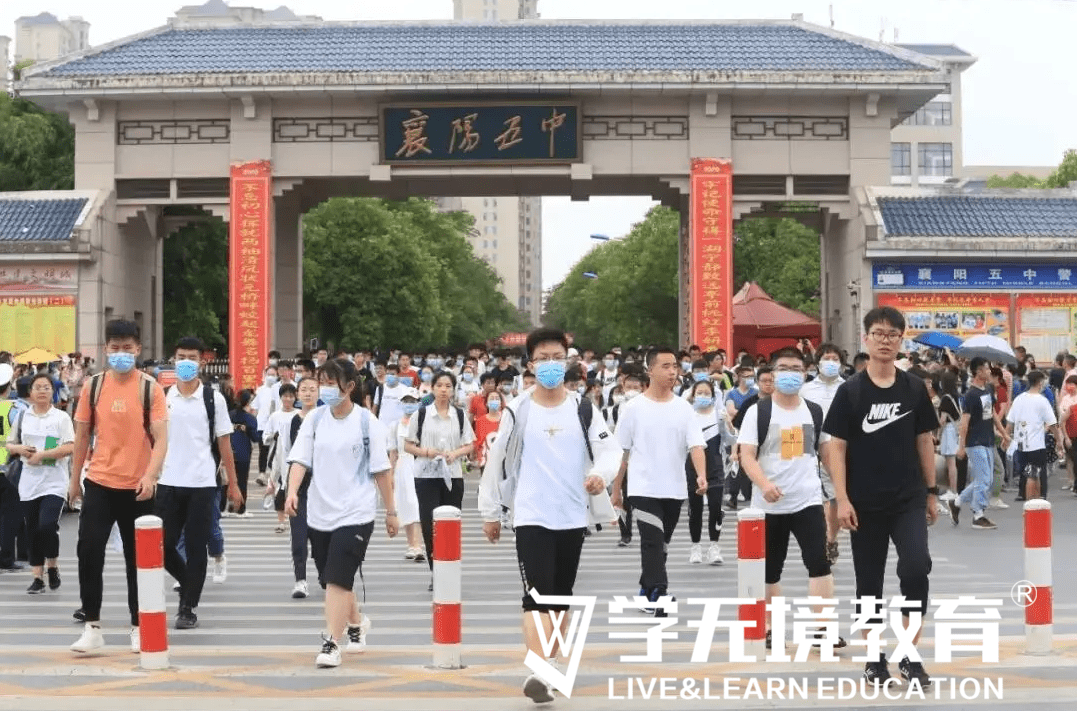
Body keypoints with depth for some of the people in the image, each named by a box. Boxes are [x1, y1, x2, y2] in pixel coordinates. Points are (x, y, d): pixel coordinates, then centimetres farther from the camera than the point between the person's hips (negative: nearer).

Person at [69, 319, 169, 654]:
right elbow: (82, 434, 10)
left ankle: (138, 628, 19)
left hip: (137, 488, -1)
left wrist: (150, 476, -24)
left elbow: (161, 438, -10)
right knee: (89, 552, -6)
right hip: (99, 483, 2)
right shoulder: (94, 385, 2)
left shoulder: (150, 388, -5)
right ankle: (92, 626, 4)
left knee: (138, 559, 7)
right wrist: (75, 479, 13)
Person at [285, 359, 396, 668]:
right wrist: (292, 491, -22)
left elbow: (380, 470, -1)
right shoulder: (314, 419, 3)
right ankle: (356, 622, 42)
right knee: (334, 580, 16)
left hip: (355, 513, -5)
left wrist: (391, 512, 2)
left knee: (337, 579, -15)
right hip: (320, 512, 5)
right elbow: (300, 459, -4)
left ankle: (332, 643, -10)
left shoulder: (366, 422, -6)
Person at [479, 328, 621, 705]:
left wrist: (601, 472, -23)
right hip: (531, 517, -3)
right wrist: (490, 511, 8)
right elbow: (496, 461, 6)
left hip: (573, 517, 3)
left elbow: (609, 448, 0)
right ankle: (536, 673, -22)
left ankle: (550, 666, 29)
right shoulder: (518, 411, -1)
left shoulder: (583, 409, 4)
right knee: (537, 595, -15)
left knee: (561, 597, 14)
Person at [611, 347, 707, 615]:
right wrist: (615, 489, 3)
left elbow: (696, 445, -6)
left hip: (674, 490, 3)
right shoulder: (634, 408, -3)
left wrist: (701, 476, -24)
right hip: (644, 489, -3)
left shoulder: (684, 408, 3)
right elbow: (622, 452, 3)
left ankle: (647, 593, 28)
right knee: (653, 543, -15)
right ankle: (659, 595, -19)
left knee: (661, 545, 14)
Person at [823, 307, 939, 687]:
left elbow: (924, 441, 11)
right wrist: (842, 499, -11)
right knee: (869, 581, 7)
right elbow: (836, 447, -4)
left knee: (916, 568, -16)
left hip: (909, 499, 1)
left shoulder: (915, 389, 4)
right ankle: (875, 658, 20)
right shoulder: (850, 391, -3)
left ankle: (909, 654, -3)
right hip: (865, 503, -1)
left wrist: (932, 492, 10)